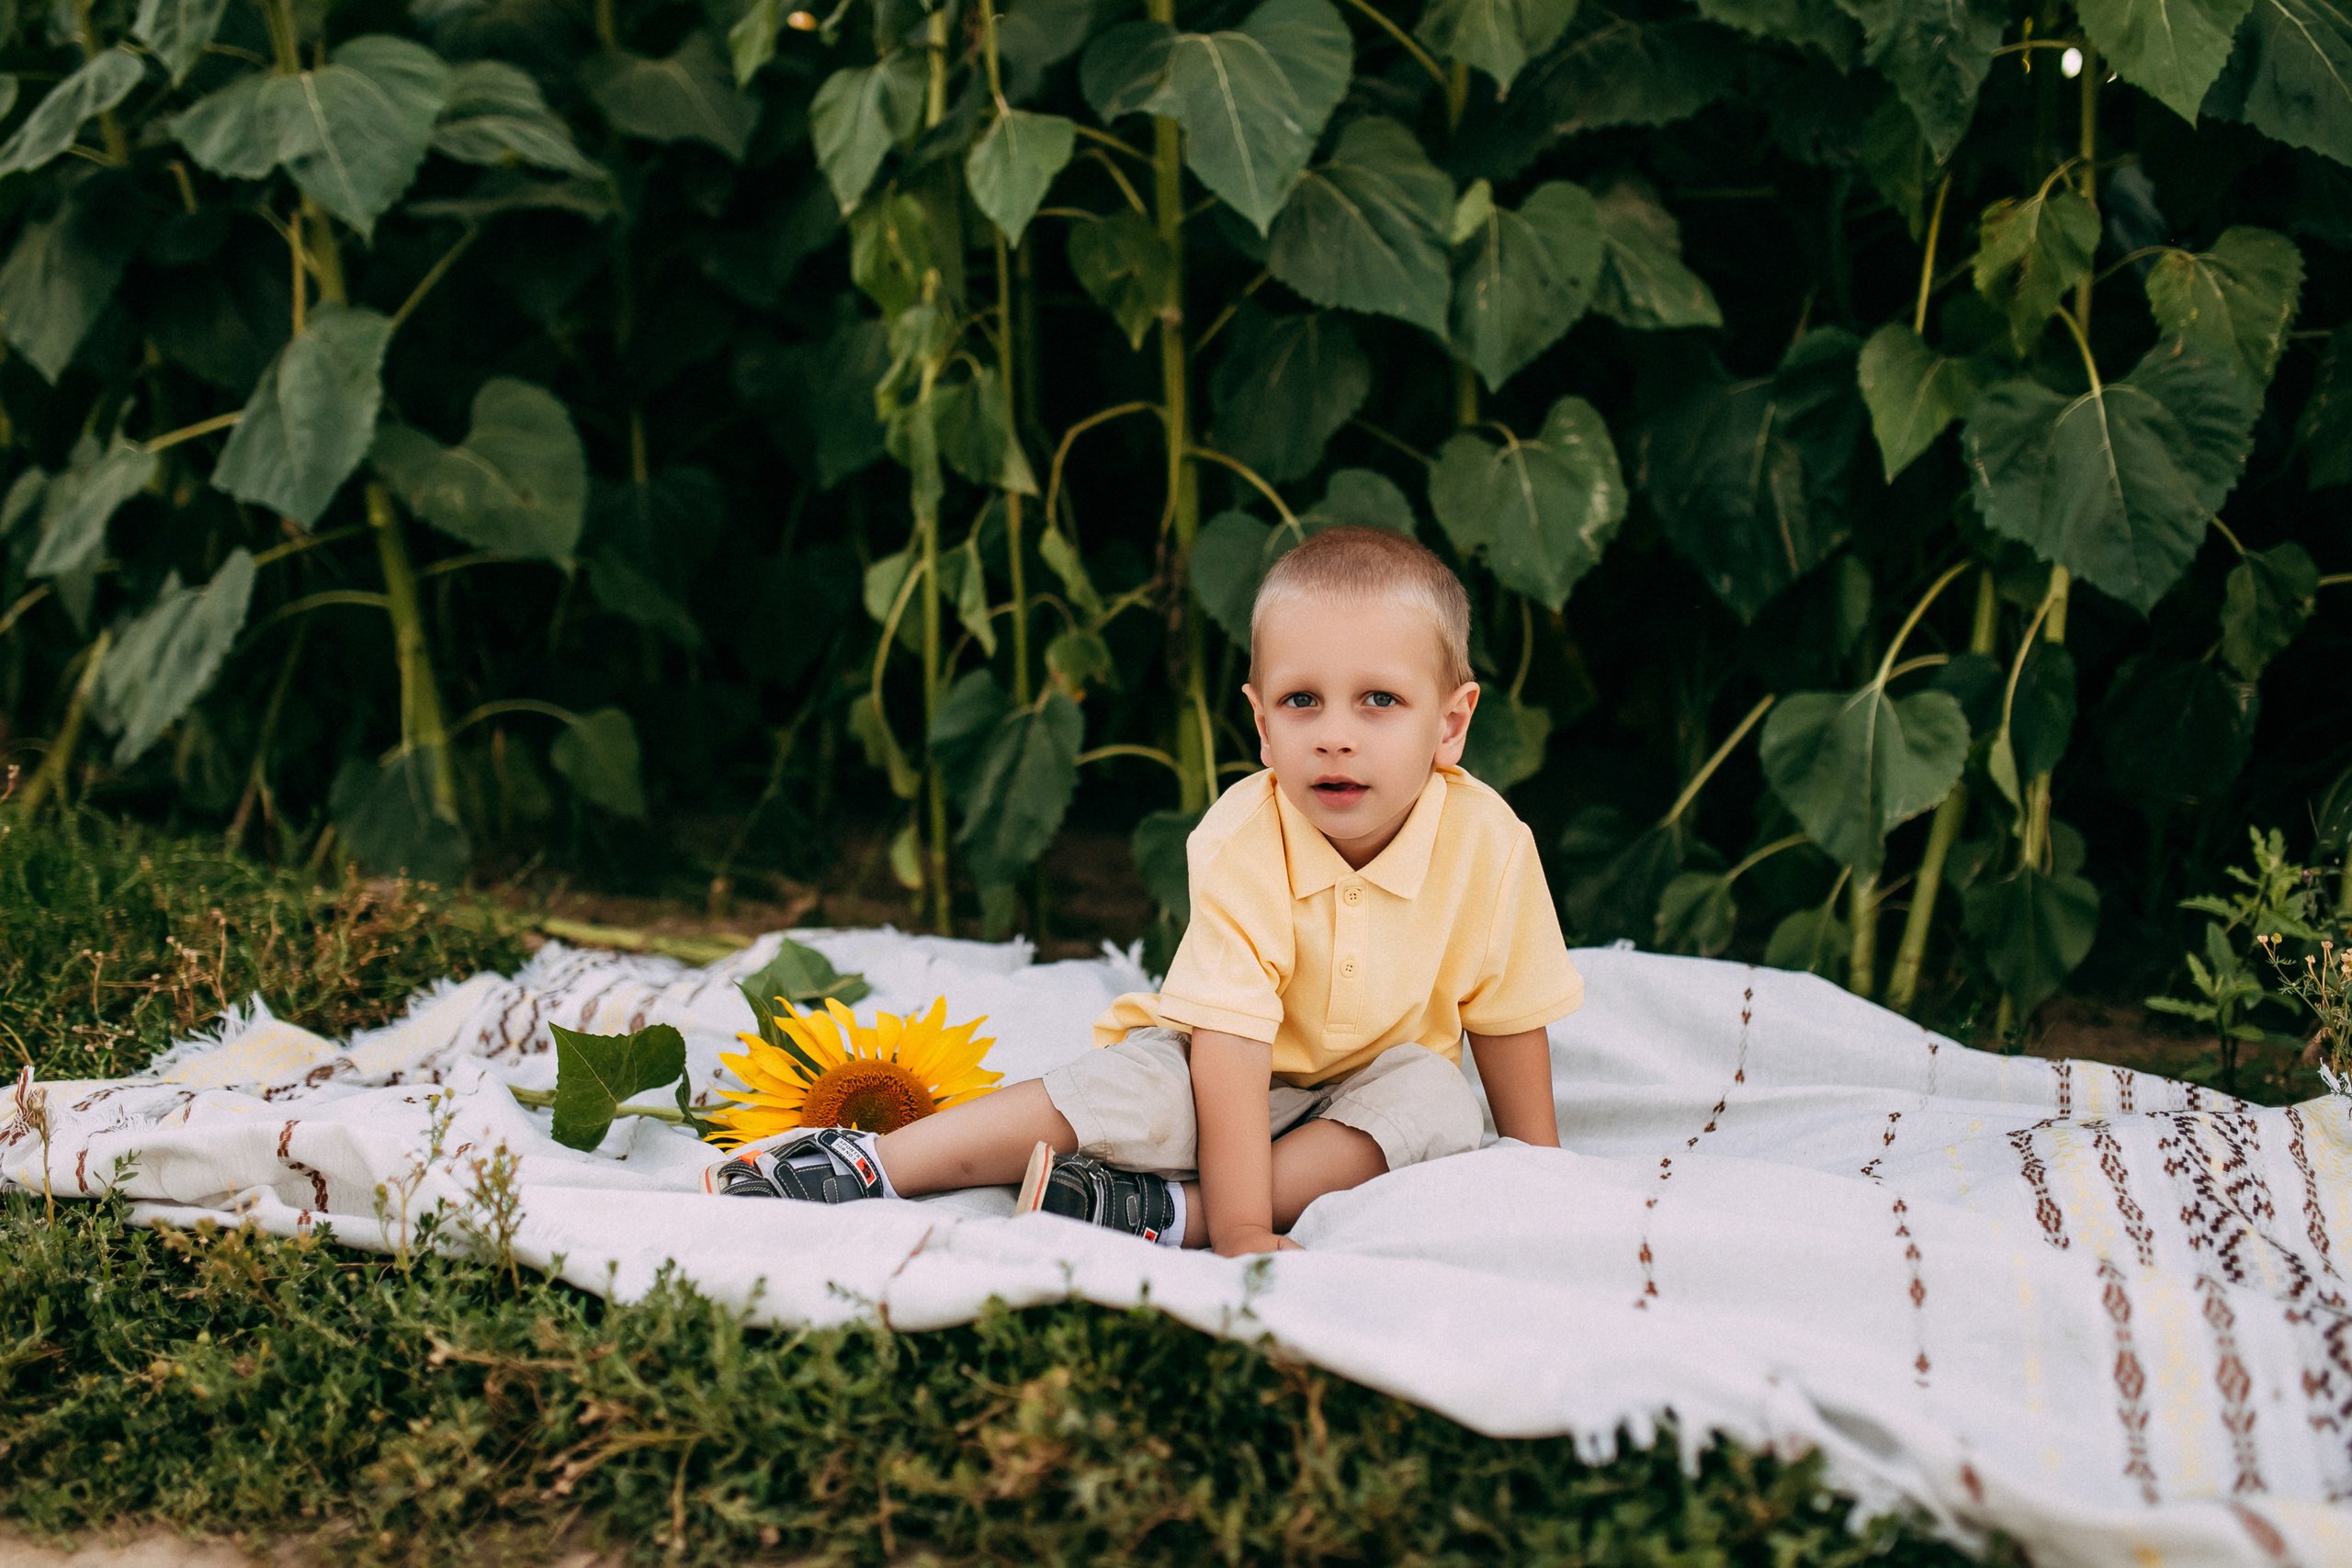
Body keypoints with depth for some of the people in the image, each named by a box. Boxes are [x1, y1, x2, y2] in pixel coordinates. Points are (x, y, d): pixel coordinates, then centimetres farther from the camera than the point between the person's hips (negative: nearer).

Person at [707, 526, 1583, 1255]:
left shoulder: (1487, 845, -19)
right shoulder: (1241, 848, -26)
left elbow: (1509, 1014, -4)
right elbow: (1231, 1042, -33)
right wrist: (1241, 1229, -38)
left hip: (1369, 1090, 3)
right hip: (1231, 1074, -2)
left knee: (1437, 1101, -28)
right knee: (1142, 1083, -31)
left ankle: (1167, 1211, -36)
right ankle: (869, 1168, -28)